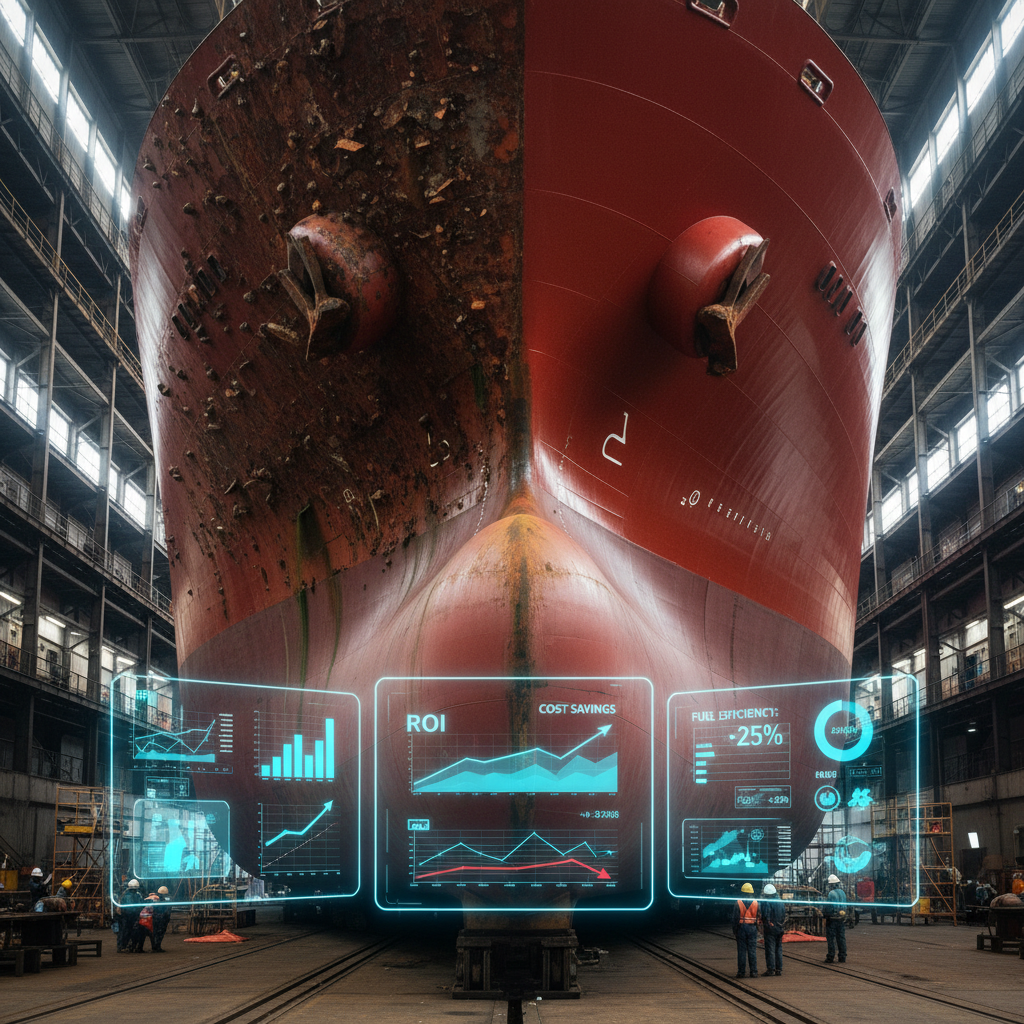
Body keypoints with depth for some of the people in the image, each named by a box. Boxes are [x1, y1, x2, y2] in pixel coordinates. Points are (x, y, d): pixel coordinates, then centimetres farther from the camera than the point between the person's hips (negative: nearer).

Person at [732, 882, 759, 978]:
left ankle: (741, 972, 1)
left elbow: (735, 918, -5)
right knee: (752, 950, 5)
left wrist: (734, 930, 2)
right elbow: (758, 917, 4)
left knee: (741, 951, 1)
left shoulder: (738, 902, -5)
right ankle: (753, 972, 4)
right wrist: (757, 927, 13)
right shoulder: (756, 903, 2)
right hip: (752, 928, 2)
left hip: (741, 927, -2)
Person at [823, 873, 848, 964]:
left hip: (832, 918, -7)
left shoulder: (831, 893, -13)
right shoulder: (843, 893, 9)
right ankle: (842, 958, 10)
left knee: (831, 938, -1)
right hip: (842, 918, 7)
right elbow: (845, 905, 15)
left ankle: (830, 957, -1)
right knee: (841, 938, 9)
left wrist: (826, 917, -4)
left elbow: (828, 906, -14)